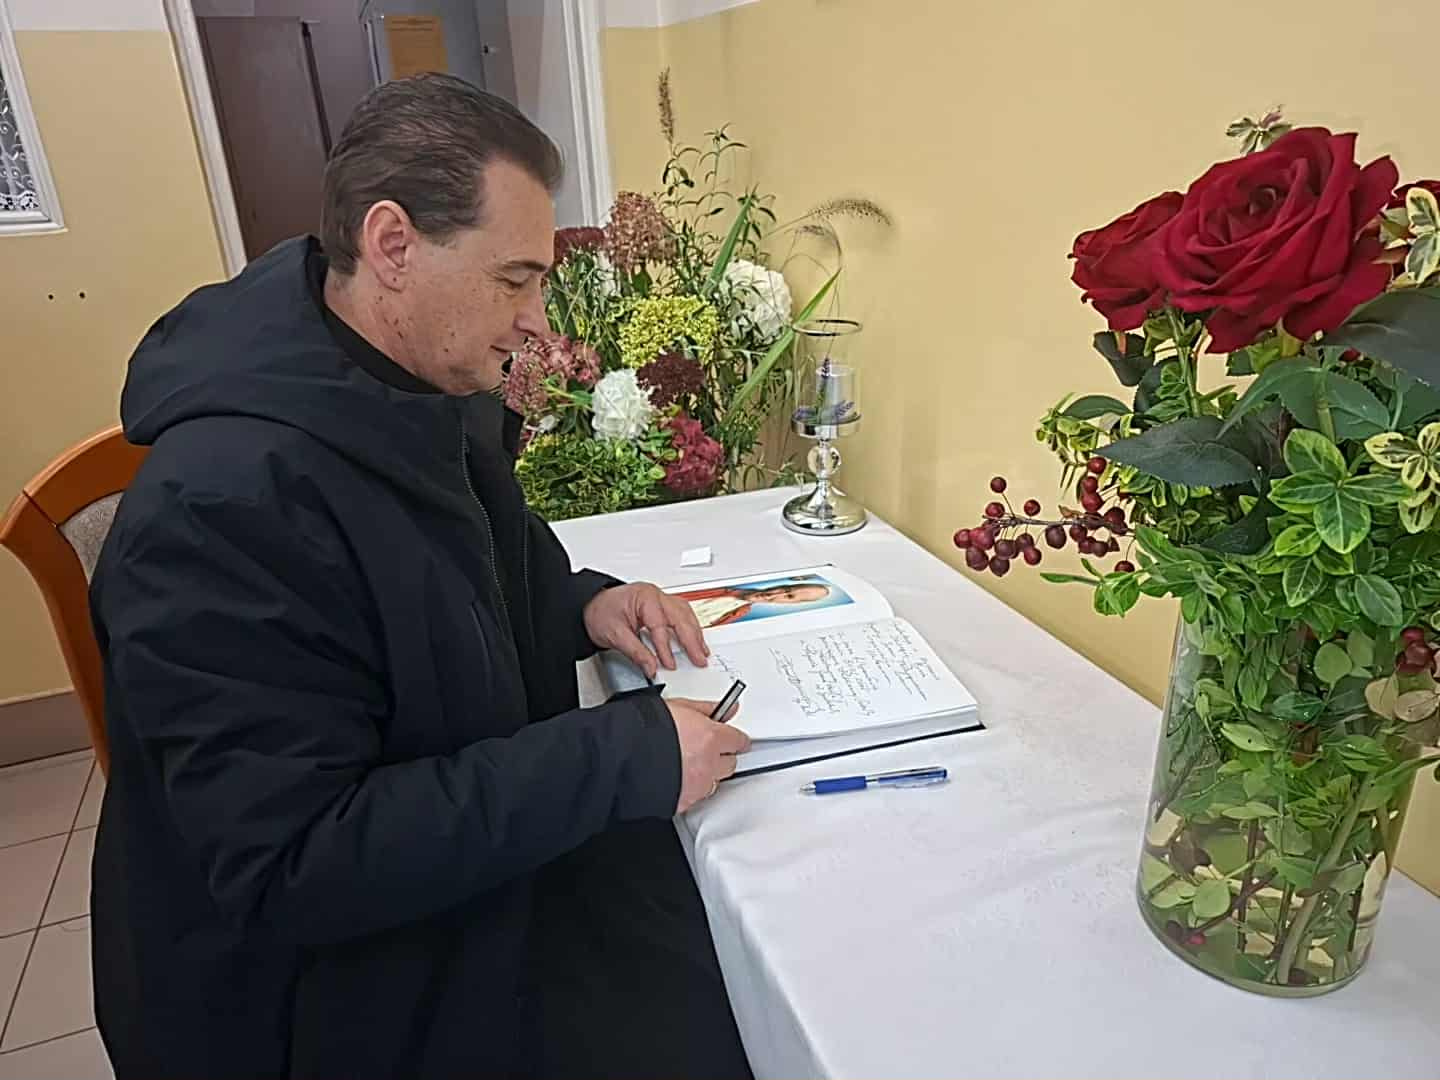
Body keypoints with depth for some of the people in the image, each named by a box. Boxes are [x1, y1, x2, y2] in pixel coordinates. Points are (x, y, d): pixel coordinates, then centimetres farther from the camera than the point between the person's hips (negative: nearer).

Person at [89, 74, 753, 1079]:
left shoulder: (429, 389, -1)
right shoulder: (221, 504, -29)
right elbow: (289, 870, -29)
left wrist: (581, 604, -4)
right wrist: (624, 759, -29)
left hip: (483, 850, 8)